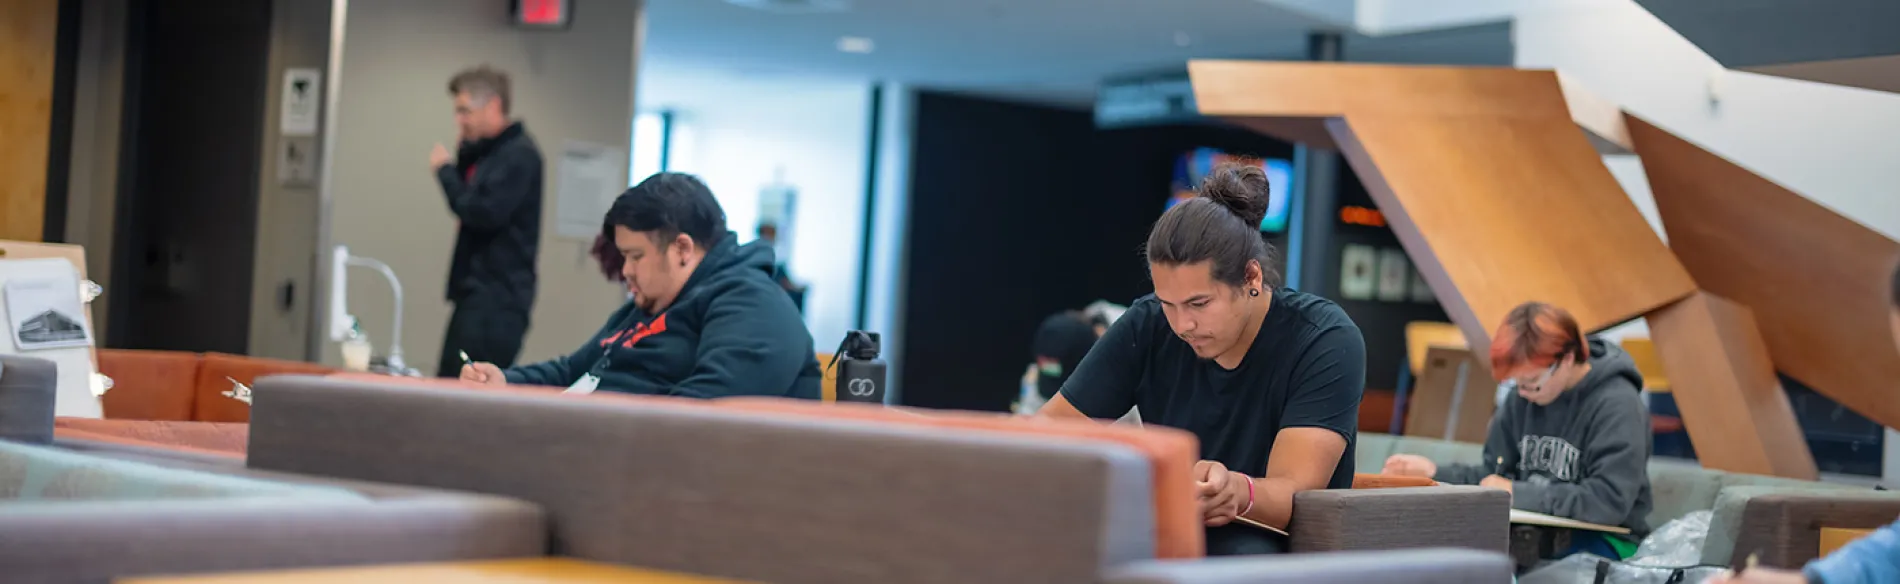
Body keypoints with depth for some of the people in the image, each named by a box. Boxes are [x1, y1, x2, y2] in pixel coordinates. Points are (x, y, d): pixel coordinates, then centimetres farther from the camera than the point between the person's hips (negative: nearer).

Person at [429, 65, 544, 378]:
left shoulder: (519, 155, -12)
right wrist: (464, 157, 6)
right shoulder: (487, 152, 19)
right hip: (477, 295, 10)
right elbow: (468, 204, 18)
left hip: (497, 301, -10)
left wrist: (446, 170, -8)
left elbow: (483, 213, -22)